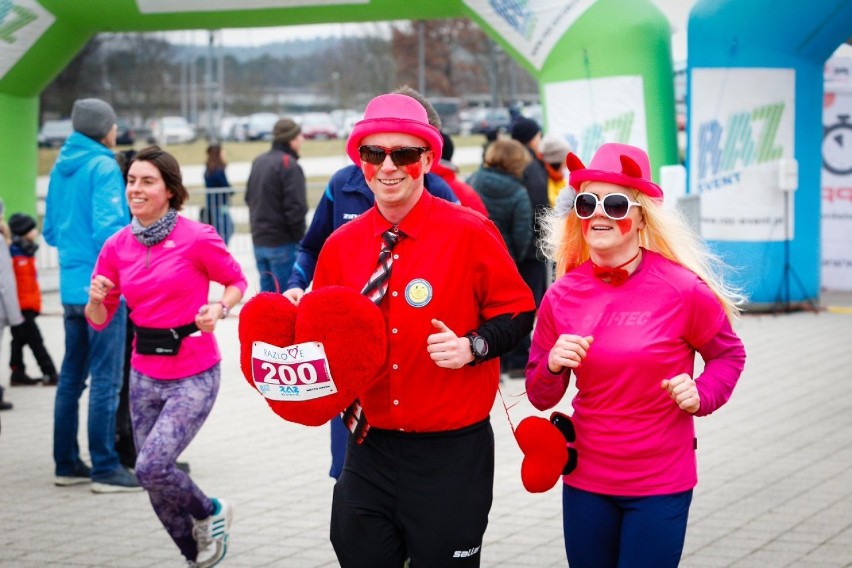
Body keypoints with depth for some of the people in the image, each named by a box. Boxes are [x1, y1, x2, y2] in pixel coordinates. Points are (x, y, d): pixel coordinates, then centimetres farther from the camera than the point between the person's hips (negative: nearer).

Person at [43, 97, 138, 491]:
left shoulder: (61, 169, 12)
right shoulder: (103, 167, -12)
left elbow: (51, 231, 17)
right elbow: (109, 227, -22)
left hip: (71, 288, 8)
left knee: (72, 376, 13)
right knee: (106, 379, -4)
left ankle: (67, 464, 19)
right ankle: (105, 470, -2)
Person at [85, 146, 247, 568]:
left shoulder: (197, 239, -11)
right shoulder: (117, 246, 2)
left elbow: (236, 282, 3)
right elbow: (99, 320, 8)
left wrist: (220, 308, -16)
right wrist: (96, 298, -14)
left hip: (193, 377, -5)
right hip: (145, 373, 5)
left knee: (151, 467, -18)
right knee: (154, 480, 9)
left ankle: (209, 513, 12)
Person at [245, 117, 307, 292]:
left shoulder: (258, 162, 11)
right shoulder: (289, 165, -14)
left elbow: (249, 198, 18)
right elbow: (296, 207, -18)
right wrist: (299, 237, -7)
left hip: (259, 240, 8)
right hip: (283, 243, -8)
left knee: (267, 292, 13)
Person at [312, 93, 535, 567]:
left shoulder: (471, 234, -9)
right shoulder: (341, 246, 3)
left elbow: (518, 312, -2)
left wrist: (472, 347, -18)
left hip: (452, 455, -4)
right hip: (369, 448, 4)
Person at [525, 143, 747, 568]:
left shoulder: (681, 290, -11)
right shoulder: (561, 297, -1)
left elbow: (729, 355, 5)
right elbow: (539, 397, 6)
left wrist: (701, 396, -14)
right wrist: (553, 366, -15)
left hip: (661, 485, -3)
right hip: (585, 482, 3)